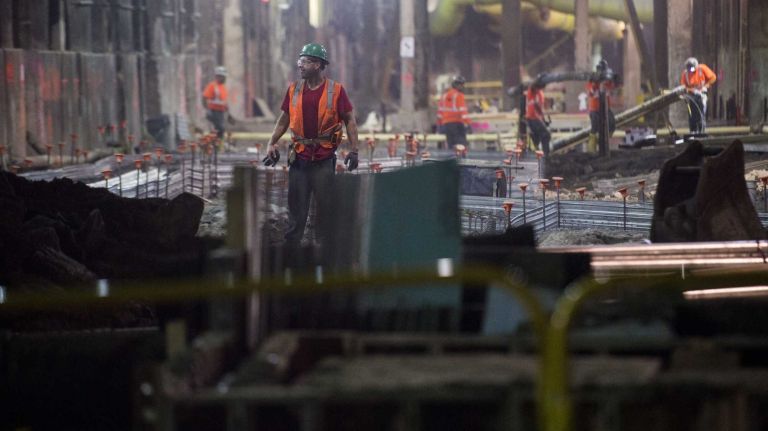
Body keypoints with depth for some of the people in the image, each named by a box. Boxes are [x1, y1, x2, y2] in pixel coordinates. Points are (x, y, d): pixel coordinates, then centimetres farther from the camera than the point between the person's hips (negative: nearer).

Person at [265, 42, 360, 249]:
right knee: (296, 209, 6)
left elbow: (350, 120, 0)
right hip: (299, 158, 3)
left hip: (324, 159, -3)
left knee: (325, 208, 4)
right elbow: (284, 119, 15)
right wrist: (272, 144, 6)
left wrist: (354, 150, -7)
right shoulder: (294, 89, 7)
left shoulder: (335, 90, -4)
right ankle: (290, 249, 11)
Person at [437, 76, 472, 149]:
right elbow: (463, 110, -15)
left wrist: (439, 124, 25)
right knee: (461, 143, -9)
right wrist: (467, 124, -17)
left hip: (446, 123, 6)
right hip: (457, 123, -6)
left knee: (451, 144, 10)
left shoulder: (444, 95, 14)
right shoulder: (459, 95, -8)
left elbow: (440, 110, 18)